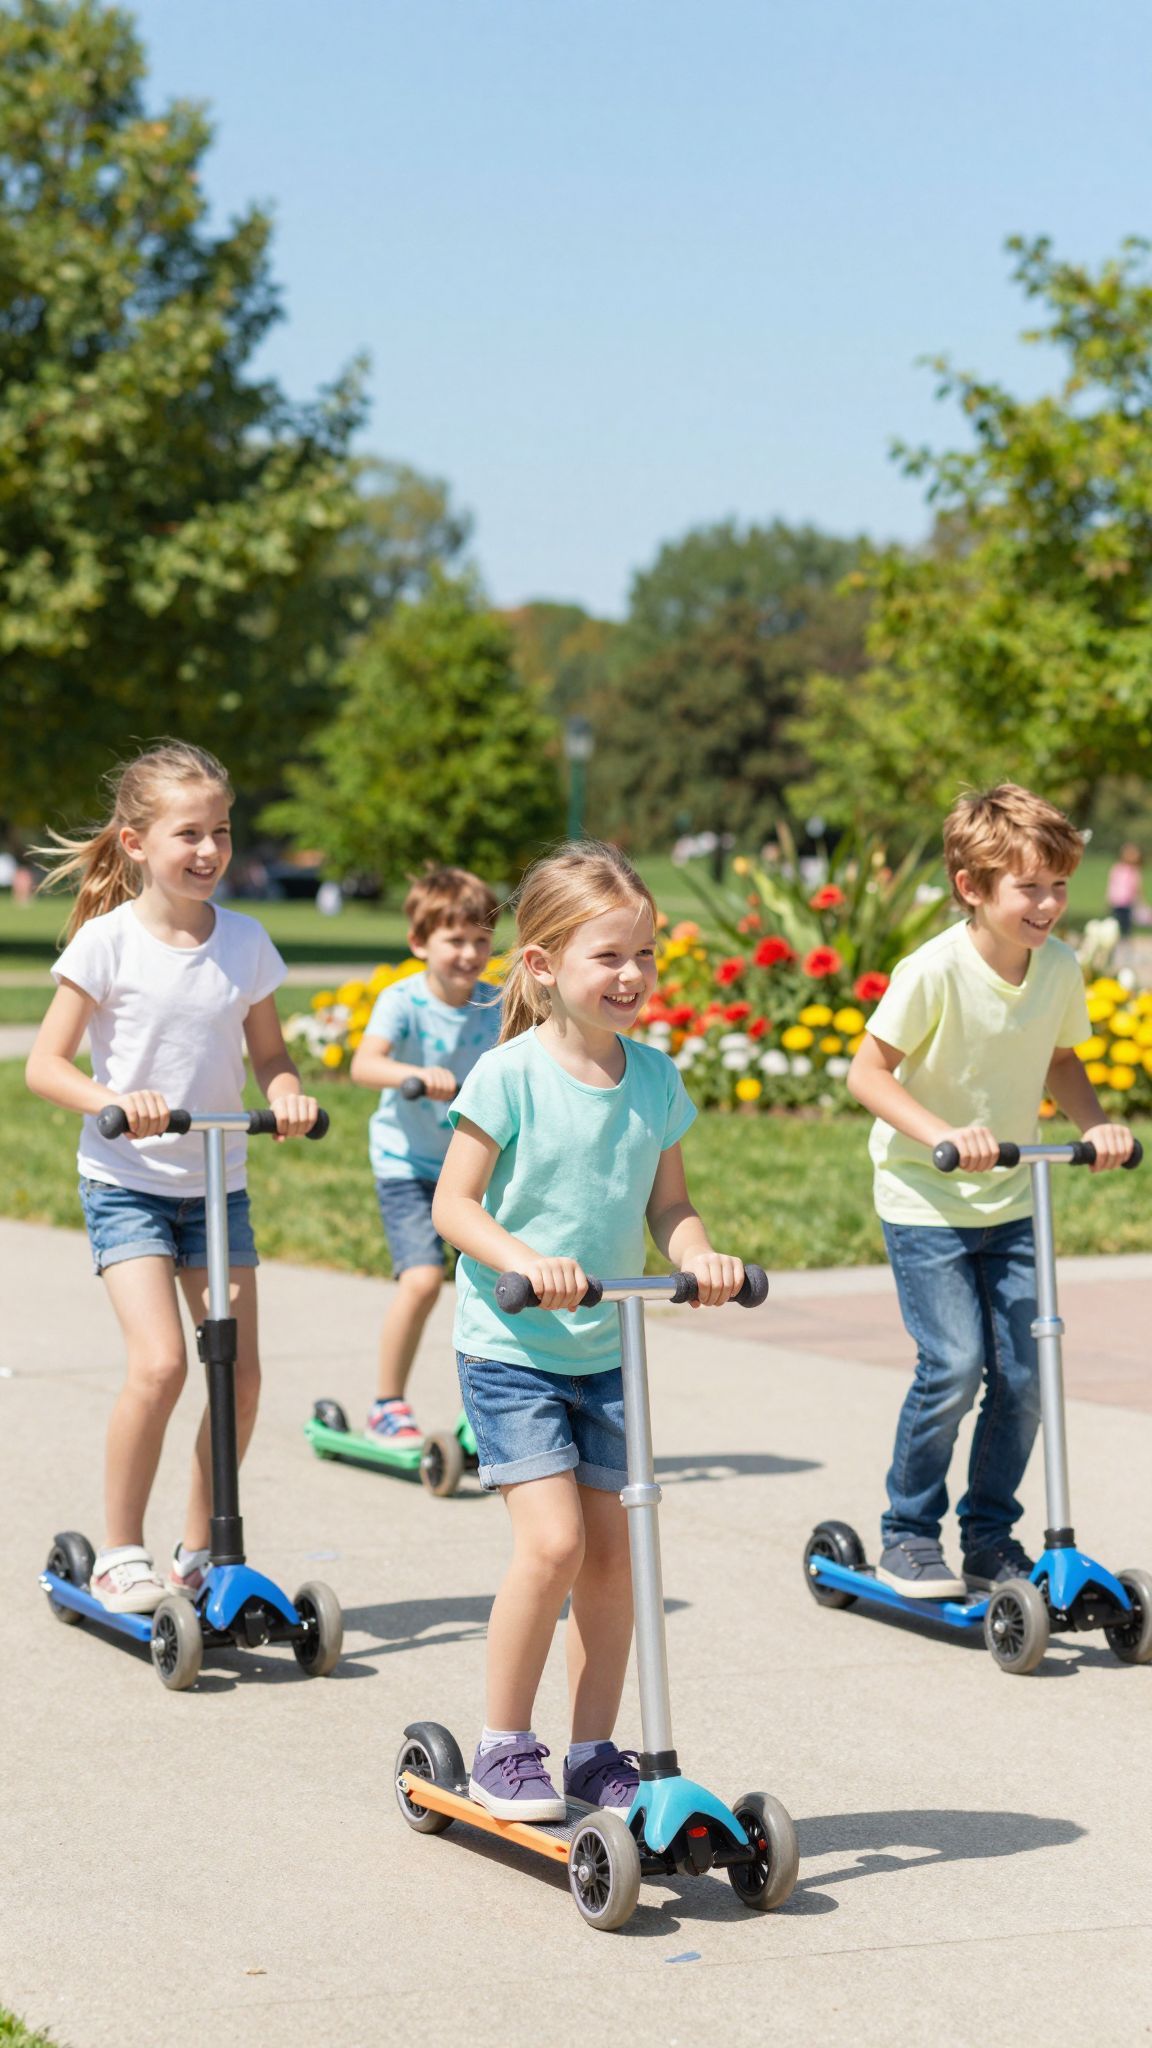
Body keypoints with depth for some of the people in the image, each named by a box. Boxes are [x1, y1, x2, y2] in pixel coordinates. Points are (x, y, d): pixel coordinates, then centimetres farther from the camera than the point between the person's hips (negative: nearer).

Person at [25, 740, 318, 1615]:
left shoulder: (244, 941, 1)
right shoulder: (108, 940, -10)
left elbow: (267, 1052, 11)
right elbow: (46, 1064, -9)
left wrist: (289, 1094, -11)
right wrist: (116, 1100, -26)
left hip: (218, 1181, 4)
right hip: (126, 1181, -4)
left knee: (241, 1372, -2)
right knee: (159, 1363, -18)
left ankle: (201, 1554, 15)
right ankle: (119, 1553, -2)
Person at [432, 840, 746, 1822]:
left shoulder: (654, 1077, 3)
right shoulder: (510, 1075, -13)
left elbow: (668, 1201, 8)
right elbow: (454, 1204, -11)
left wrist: (698, 1253, -13)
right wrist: (525, 1259, -28)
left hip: (609, 1350, 5)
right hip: (510, 1347, -5)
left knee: (612, 1549, 5)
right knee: (552, 1541, -14)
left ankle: (596, 1752, 17)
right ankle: (504, 1747, 2)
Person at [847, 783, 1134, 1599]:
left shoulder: (1061, 968, -4)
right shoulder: (934, 971, -21)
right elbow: (868, 1073, -17)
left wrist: (1097, 1123, -5)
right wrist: (940, 1132, -30)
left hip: (1012, 1202, 5)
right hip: (925, 1201, -5)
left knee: (1022, 1373, 0)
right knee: (954, 1365, -13)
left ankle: (990, 1538, 18)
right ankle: (908, 1533, 6)